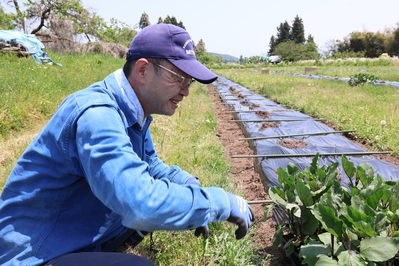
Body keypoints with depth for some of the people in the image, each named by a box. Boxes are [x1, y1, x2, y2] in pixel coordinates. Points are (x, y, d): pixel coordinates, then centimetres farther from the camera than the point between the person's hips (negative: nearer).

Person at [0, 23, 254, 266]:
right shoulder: (97, 114, -29)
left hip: (85, 238, 9)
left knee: (174, 188, 9)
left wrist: (191, 186, -5)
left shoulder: (132, 111, 0)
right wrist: (223, 202, -27)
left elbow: (152, 166, 13)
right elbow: (142, 204, -40)